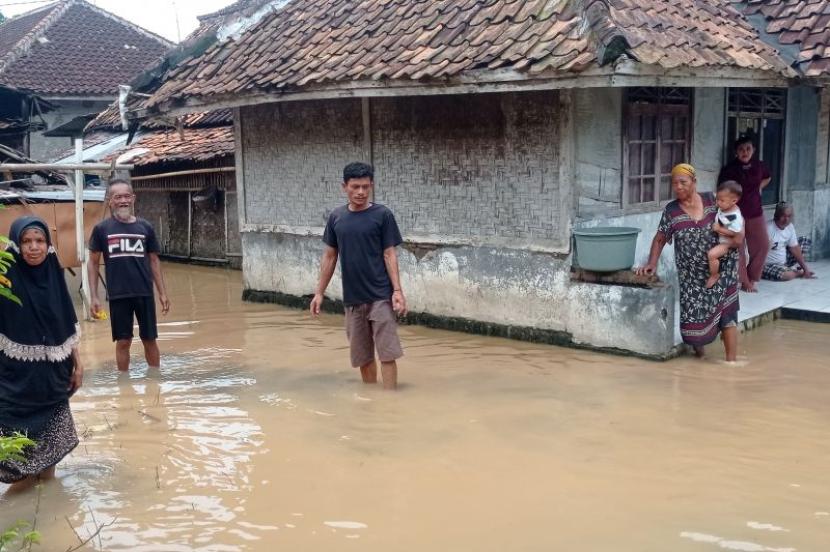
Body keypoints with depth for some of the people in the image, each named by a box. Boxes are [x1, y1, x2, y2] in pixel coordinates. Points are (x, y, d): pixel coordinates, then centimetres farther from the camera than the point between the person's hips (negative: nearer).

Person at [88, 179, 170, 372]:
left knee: (150, 339, 9)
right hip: (118, 295, -1)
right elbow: (93, 263, 3)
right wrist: (94, 297, -3)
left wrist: (162, 292, 6)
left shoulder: (145, 227, 3)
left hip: (145, 293, 1)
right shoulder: (102, 229, -2)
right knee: (123, 342, 6)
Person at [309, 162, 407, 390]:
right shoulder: (336, 217, 6)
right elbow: (329, 256, 11)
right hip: (352, 299, 4)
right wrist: (319, 292, 9)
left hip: (380, 296, -4)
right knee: (363, 355, 12)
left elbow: (389, 255, -5)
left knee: (387, 352, -5)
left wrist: (397, 290, -12)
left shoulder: (382, 215, -5)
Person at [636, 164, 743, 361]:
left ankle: (731, 360, 3)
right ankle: (697, 341, 26)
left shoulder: (712, 199, -2)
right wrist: (652, 263, -9)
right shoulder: (671, 211, -4)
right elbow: (660, 239, 1)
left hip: (721, 269, 0)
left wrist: (740, 233, -6)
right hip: (692, 276, 0)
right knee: (694, 314, -3)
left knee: (726, 313, -2)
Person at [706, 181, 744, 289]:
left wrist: (719, 229, -29)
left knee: (712, 254, -26)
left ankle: (714, 275, -5)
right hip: (718, 239, 9)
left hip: (726, 243, -9)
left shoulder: (735, 216, -30)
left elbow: (735, 233, -28)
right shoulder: (722, 208, -6)